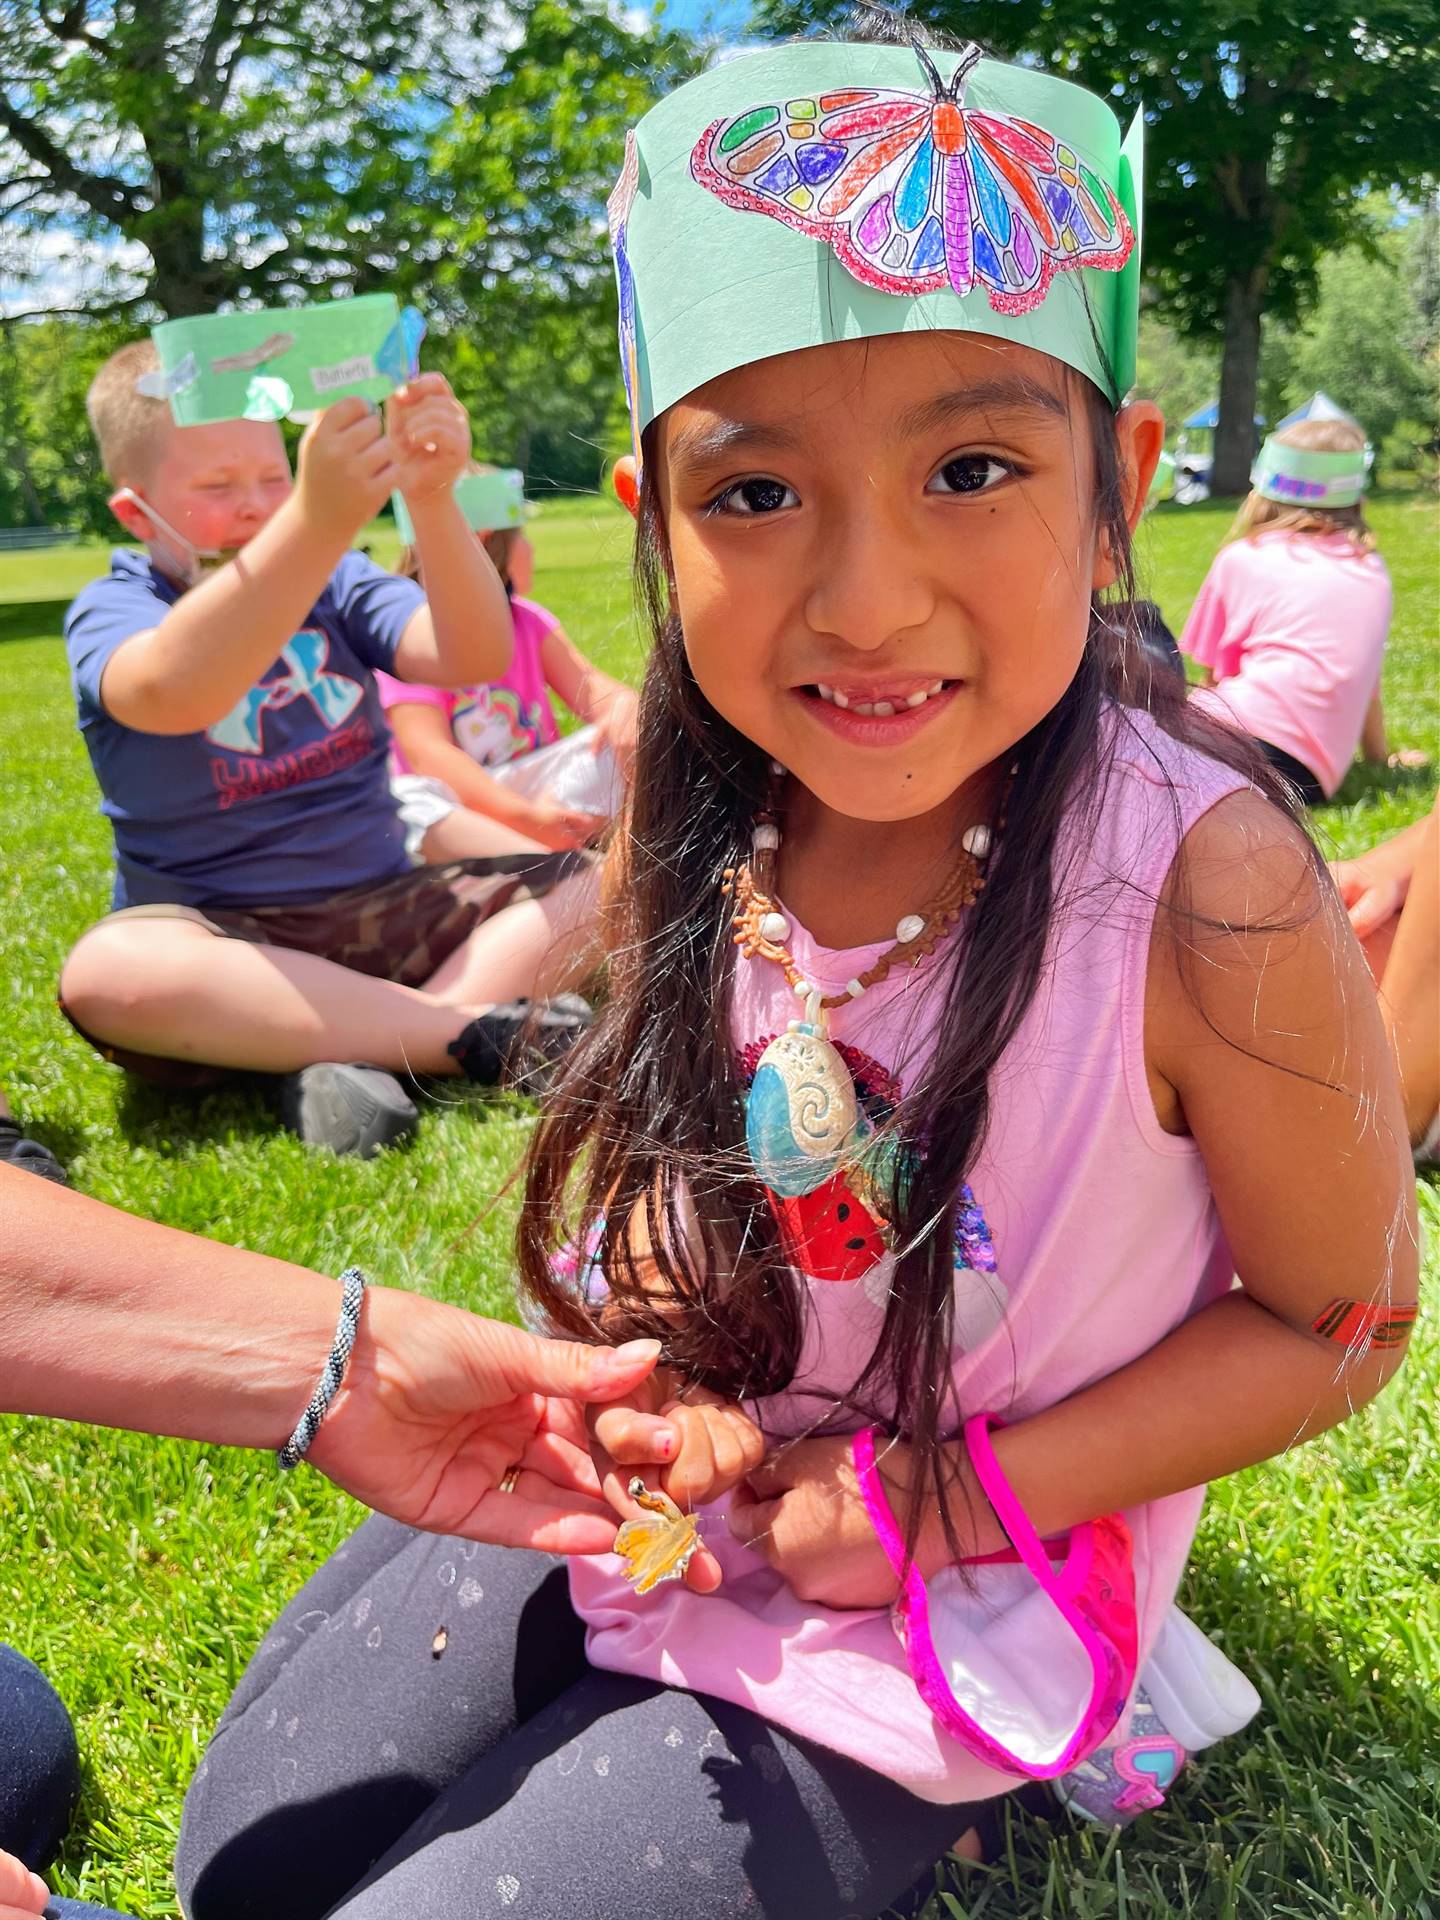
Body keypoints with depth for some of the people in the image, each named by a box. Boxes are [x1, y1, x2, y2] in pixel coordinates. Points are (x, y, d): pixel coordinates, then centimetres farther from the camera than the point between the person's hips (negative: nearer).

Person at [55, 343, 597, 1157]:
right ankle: (482, 1031, -32)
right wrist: (319, 519, -42)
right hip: (220, 940, -3)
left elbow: (474, 658, -12)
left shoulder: (336, 580, 8)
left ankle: (360, 1051, -27)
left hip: (385, 908, 4)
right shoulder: (112, 608, -4)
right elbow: (172, 694, -31)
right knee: (103, 972, -37)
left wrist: (434, 500, -29)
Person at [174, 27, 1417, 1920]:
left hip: (931, 1622, -4)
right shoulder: (691, 818, -14)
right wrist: (649, 1361, -13)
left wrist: (950, 1499, -18)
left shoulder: (1206, 889, -28)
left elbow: (1338, 1317, -13)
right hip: (651, 1492, 5)